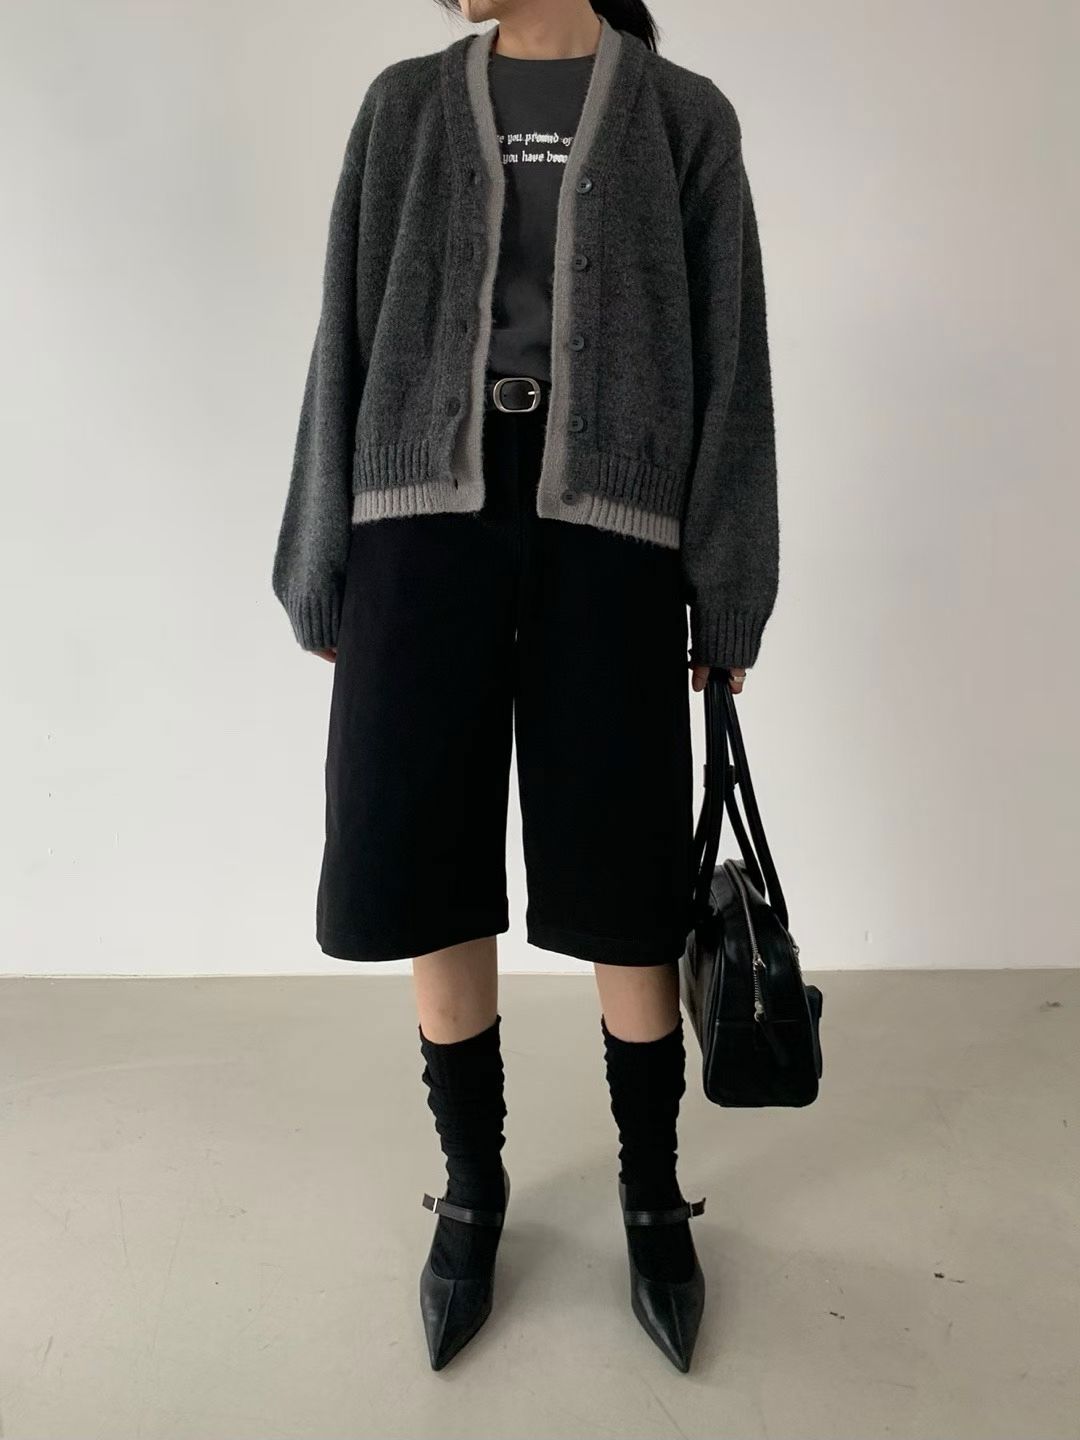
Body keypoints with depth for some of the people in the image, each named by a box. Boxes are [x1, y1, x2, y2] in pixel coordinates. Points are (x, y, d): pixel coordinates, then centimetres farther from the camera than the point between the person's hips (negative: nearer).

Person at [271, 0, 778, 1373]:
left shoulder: (686, 117, 10)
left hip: (603, 533, -1)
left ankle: (652, 1188, 24)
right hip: (430, 521, 2)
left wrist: (727, 594, 1)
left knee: (623, 885, 1)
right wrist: (326, 574, 5)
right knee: (427, 875, 2)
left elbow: (729, 357, 6)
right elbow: (352, 339, 10)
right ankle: (474, 1183, 24)